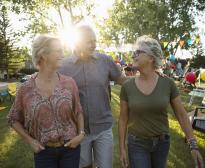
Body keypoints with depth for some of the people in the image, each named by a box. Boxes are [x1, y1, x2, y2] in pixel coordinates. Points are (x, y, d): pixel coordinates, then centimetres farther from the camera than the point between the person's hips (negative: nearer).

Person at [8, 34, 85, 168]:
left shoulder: (69, 83, -6)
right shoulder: (25, 89, -8)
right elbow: (14, 119, 6)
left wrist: (81, 134, -7)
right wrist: (29, 140, -4)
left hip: (70, 148, 1)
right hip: (43, 152, -1)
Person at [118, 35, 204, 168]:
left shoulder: (168, 83, -11)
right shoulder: (127, 86, -11)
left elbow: (181, 115, -5)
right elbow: (123, 118, -3)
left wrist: (194, 146, -8)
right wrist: (122, 148, -3)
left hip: (162, 143, 2)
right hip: (137, 144, -1)